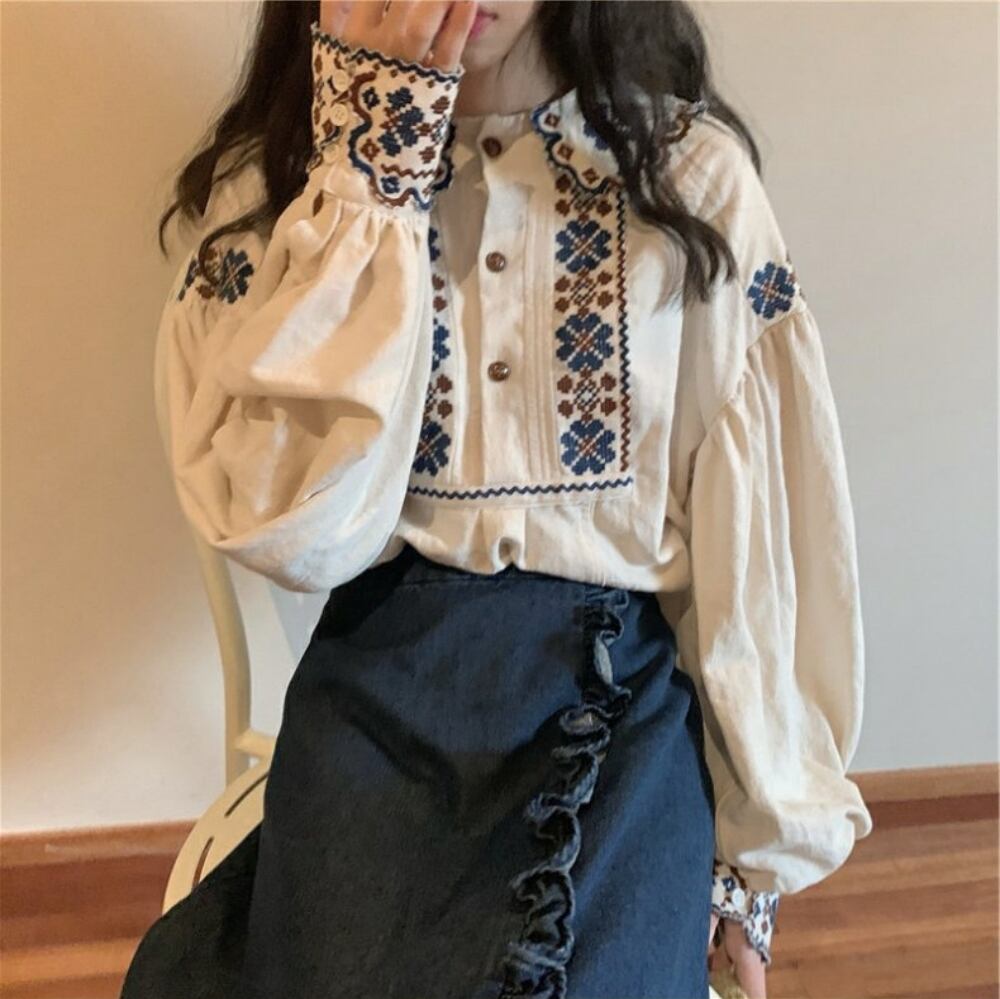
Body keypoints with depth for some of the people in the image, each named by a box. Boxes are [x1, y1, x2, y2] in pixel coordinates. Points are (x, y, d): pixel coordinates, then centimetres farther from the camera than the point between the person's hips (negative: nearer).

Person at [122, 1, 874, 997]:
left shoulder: (690, 169, -3)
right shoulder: (276, 172, 0)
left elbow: (766, 534, 0)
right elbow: (292, 530, -14)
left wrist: (759, 840, 4)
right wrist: (370, 160, -14)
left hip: (625, 698, 0)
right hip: (383, 687, 1)